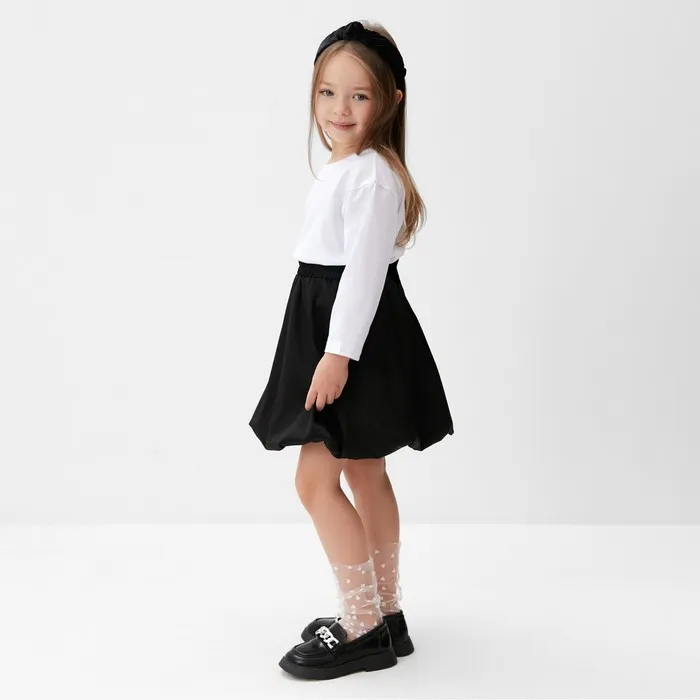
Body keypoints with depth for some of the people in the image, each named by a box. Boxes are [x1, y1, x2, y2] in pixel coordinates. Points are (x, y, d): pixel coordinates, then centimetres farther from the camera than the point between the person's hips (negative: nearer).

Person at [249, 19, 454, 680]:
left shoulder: (372, 174, -17)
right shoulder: (342, 170, 14)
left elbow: (364, 267, -23)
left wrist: (339, 353, -25)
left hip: (356, 335, -10)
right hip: (332, 331, 10)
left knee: (316, 479, -8)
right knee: (366, 477, 14)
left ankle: (363, 628, 1)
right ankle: (384, 614, 25)